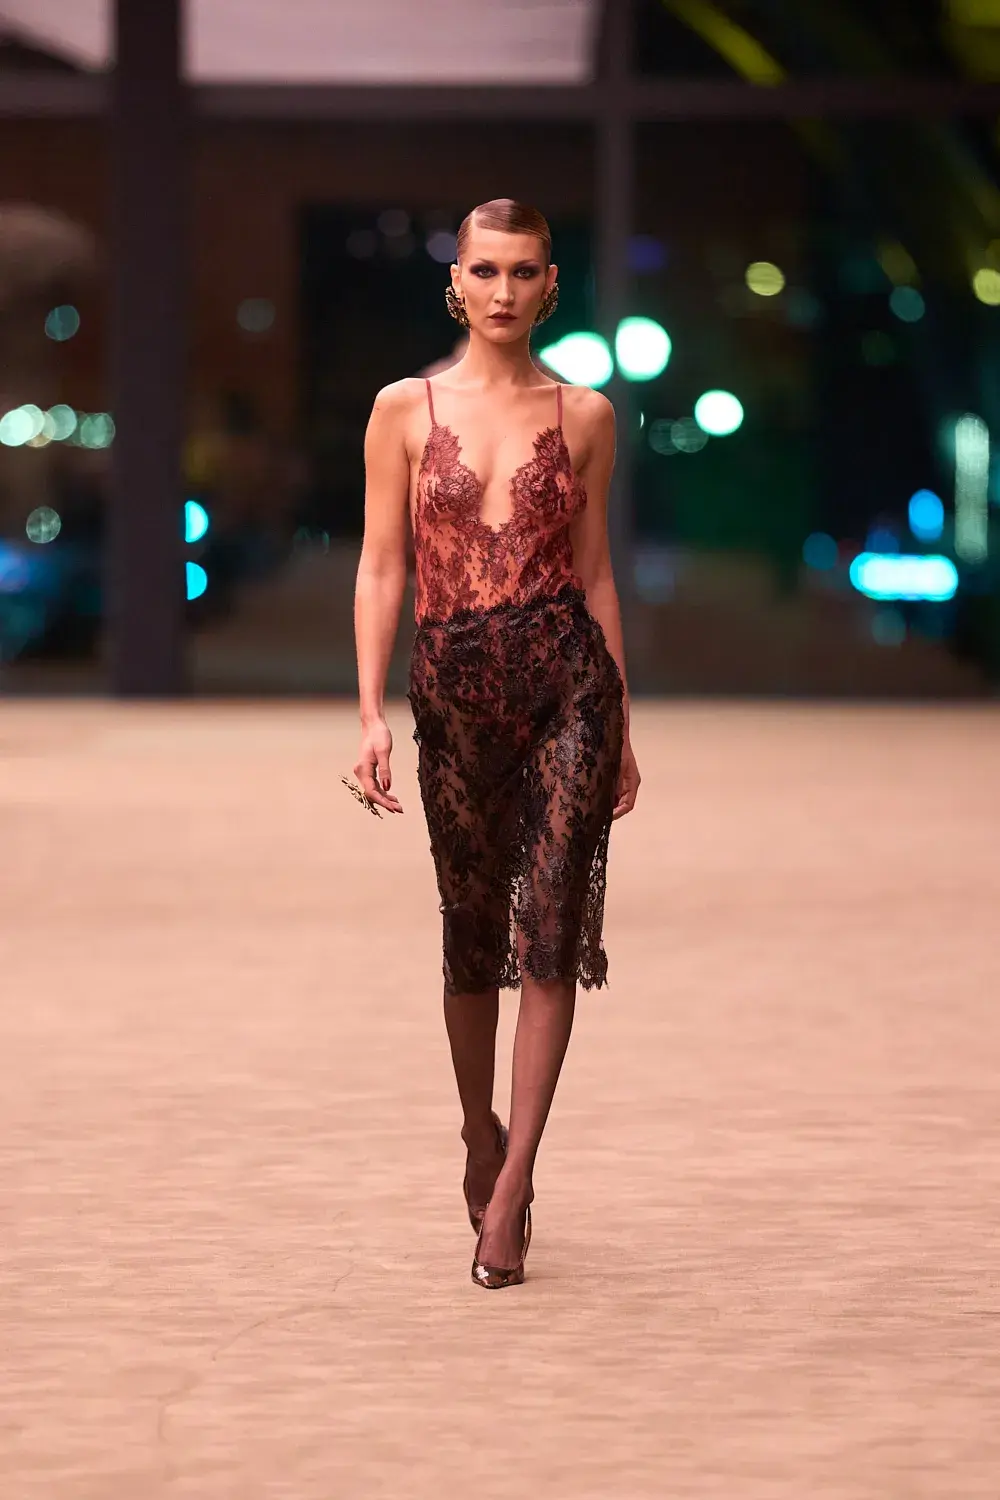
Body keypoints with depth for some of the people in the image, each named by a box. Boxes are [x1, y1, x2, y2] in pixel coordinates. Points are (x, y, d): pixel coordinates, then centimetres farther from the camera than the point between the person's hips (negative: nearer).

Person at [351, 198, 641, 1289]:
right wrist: (372, 714, -5)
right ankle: (481, 1136, 33)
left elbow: (594, 574, 12)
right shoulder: (405, 411, 5)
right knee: (473, 930, 11)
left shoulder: (582, 416, 7)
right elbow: (380, 571, 3)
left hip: (566, 676, 0)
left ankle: (510, 1186, -11)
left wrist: (622, 725, 12)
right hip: (454, 685, 1)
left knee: (551, 923, -10)